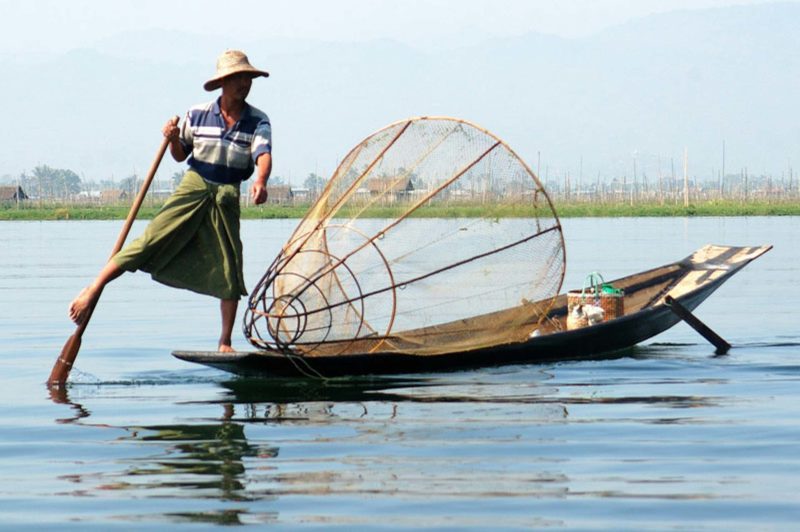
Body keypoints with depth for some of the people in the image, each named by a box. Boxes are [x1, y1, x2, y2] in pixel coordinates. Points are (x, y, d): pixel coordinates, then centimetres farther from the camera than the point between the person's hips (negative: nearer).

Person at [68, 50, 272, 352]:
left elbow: (263, 155, -19)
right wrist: (173, 140, -11)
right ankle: (94, 290, -5)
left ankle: (225, 343, 8)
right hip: (193, 187, -1)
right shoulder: (197, 115, 0)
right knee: (150, 243, -13)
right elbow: (180, 156, 12)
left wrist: (260, 182, -40)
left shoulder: (258, 122, -2)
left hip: (227, 198, 1)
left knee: (229, 270, -1)